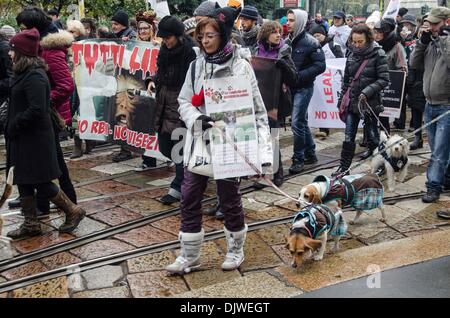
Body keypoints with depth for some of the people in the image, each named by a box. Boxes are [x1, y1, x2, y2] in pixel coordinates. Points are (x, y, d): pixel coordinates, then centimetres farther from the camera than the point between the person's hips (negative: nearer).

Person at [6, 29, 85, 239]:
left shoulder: (34, 76, -20)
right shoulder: (24, 73, 10)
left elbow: (36, 110, -27)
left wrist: (14, 125, -17)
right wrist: (13, 126, 7)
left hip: (35, 139, -10)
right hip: (23, 138, 10)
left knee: (42, 184, -1)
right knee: (23, 182, 13)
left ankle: (73, 212, 16)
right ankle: (31, 224, 22)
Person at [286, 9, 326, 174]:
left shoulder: (310, 42, -11)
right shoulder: (287, 41, 7)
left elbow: (320, 66, -14)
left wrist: (300, 75, -20)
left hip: (304, 88, -6)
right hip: (291, 87, 6)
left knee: (297, 123, -9)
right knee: (302, 122, 15)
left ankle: (298, 159, 2)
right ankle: (310, 154, 27)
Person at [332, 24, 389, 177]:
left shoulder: (378, 54, -8)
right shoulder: (352, 54, 7)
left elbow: (384, 79, -10)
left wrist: (367, 92, -20)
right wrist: (341, 101, 13)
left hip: (370, 102, -4)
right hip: (352, 102, 4)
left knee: (372, 136, 7)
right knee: (348, 137, 3)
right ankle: (344, 168, 13)